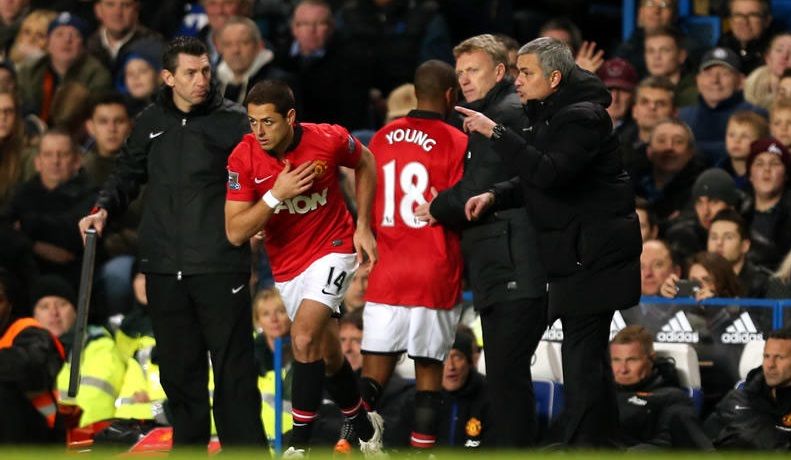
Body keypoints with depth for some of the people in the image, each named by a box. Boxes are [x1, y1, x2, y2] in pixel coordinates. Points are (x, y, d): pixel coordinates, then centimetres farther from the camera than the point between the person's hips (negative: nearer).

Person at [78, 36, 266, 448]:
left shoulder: (233, 120, 0)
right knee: (179, 368, 9)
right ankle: (188, 445, 18)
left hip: (219, 267, -4)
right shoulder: (150, 122, 12)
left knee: (233, 366, -5)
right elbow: (128, 175, 25)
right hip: (163, 267, 4)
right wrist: (104, 209, 9)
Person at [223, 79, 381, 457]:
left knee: (304, 338, -22)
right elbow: (235, 233, -19)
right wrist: (276, 195, -30)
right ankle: (365, 428, 40)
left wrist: (363, 227, 1)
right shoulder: (243, 158, -18)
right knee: (328, 355, 15)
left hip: (332, 249, -3)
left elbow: (365, 164, 5)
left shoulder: (329, 140, -19)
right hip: (286, 264, 3)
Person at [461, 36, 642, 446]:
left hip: (592, 251, -11)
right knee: (589, 353, 16)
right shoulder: (547, 115, 14)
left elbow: (549, 173, -28)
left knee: (580, 351, -12)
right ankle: (603, 440, 24)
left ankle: (575, 445, -13)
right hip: (575, 249, 11)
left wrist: (495, 133, -25)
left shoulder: (583, 117, -17)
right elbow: (537, 179, 22)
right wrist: (495, 196, 5)